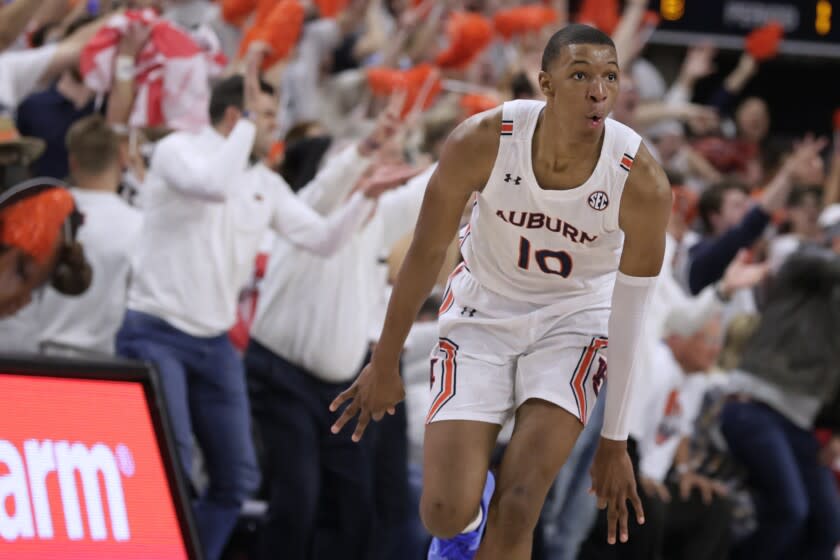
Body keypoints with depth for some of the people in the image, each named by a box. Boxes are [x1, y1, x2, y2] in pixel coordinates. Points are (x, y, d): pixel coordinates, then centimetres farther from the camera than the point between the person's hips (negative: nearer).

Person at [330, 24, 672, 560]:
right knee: (446, 512, -10)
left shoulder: (642, 182, -26)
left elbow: (630, 317, -15)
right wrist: (385, 366, 0)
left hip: (574, 319, -1)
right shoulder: (481, 143, -25)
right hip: (483, 313, 1)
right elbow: (425, 254, -10)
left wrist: (615, 442, -9)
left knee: (517, 508, -17)